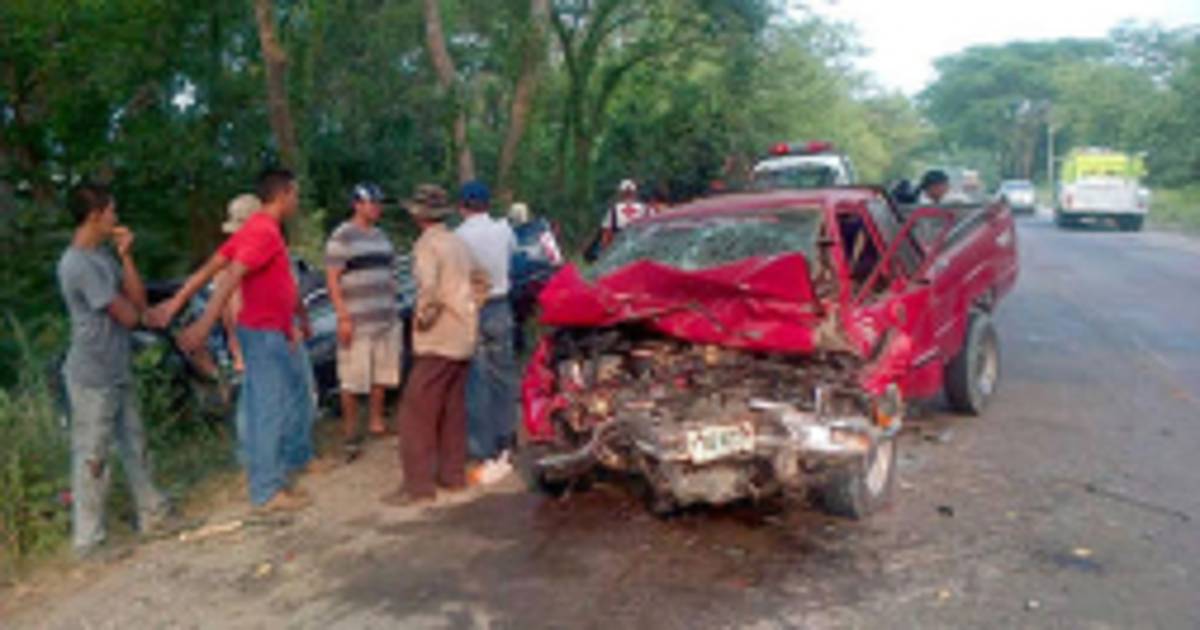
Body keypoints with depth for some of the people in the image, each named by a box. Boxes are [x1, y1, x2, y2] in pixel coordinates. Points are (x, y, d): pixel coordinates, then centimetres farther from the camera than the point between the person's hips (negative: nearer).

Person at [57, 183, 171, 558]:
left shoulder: (102, 256, 8)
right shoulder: (78, 264, -22)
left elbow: (139, 302, 3)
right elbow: (129, 315, -20)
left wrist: (126, 257, -5)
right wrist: (128, 304, 4)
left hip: (118, 372, 9)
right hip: (93, 379, -9)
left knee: (134, 445, 18)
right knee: (92, 457, 1)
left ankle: (151, 513, 32)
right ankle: (88, 540, 13)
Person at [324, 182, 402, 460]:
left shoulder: (381, 236, 17)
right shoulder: (341, 237, -6)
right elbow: (332, 280, -11)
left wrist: (395, 308, 17)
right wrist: (343, 317, -17)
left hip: (387, 320, 7)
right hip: (357, 322, -7)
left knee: (382, 375, 13)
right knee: (352, 381, -3)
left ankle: (376, 421, 27)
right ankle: (350, 433, 6)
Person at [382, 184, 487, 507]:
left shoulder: (427, 244, -12)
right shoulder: (459, 243, 14)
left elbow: (429, 288, -28)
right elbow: (480, 283, 22)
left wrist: (423, 317, -13)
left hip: (437, 341, -9)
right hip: (464, 339, 9)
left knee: (416, 413, -4)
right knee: (453, 410, 15)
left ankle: (418, 483, -4)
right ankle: (453, 474, 23)